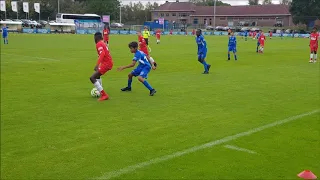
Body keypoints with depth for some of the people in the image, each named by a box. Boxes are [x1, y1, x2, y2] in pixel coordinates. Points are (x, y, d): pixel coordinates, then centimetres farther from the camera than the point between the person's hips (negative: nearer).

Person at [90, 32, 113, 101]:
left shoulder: (99, 44, -11)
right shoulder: (103, 43, 17)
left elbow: (102, 54, -27)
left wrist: (97, 64, -36)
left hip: (106, 63, -10)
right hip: (109, 62, 10)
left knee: (92, 78, -14)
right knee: (97, 74, 34)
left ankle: (104, 95, -18)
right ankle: (100, 91, 37)